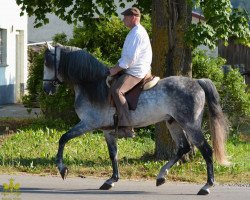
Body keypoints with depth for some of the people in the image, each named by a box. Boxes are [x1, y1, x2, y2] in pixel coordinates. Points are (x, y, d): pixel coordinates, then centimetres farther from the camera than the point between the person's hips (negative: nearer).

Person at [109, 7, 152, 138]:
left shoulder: (136, 34, -16)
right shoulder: (136, 32, 20)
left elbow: (130, 58, -22)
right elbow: (128, 55, 26)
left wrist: (116, 69, -16)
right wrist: (117, 67, 16)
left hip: (136, 72, -12)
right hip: (134, 70, 12)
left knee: (117, 90, -27)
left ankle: (126, 127, -34)